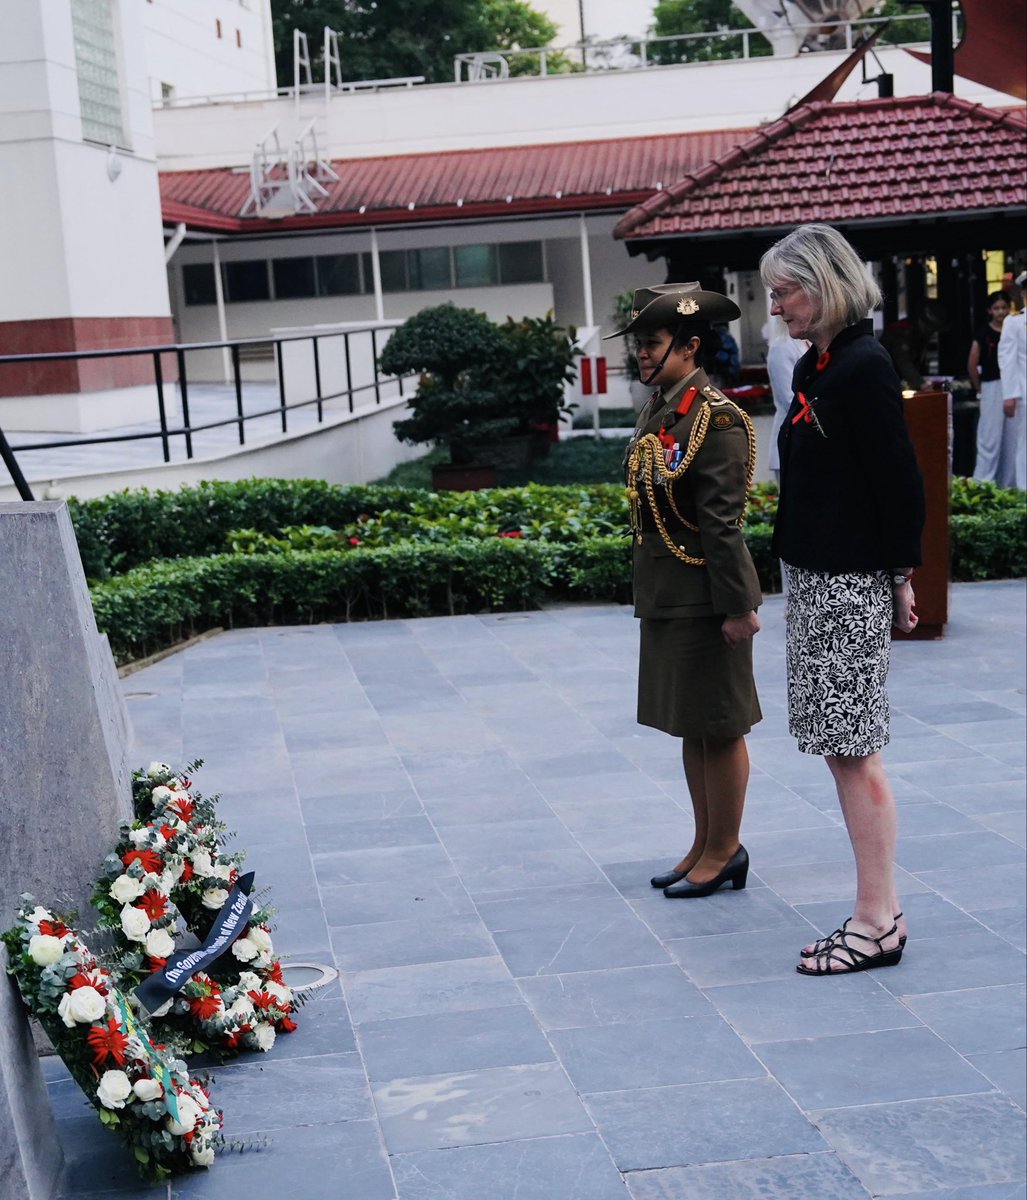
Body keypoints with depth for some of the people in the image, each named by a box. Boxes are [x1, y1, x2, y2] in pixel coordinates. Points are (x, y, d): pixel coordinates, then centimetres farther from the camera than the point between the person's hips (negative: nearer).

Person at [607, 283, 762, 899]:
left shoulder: (716, 419, -16)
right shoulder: (657, 412, 11)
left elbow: (722, 523, -19)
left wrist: (737, 607, -19)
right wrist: (648, 591, 17)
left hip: (706, 600, -9)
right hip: (665, 596, 9)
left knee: (718, 728, 3)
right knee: (690, 726, 16)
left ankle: (724, 852, 16)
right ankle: (707, 845, 28)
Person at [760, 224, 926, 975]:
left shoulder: (863, 367, -15)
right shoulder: (815, 367, 13)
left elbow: (902, 481, -15)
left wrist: (901, 575, -11)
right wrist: (797, 575, 16)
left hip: (853, 585, -10)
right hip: (814, 577, 10)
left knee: (854, 749, -5)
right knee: (840, 748, 11)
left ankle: (879, 921, 4)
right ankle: (879, 915, 19)